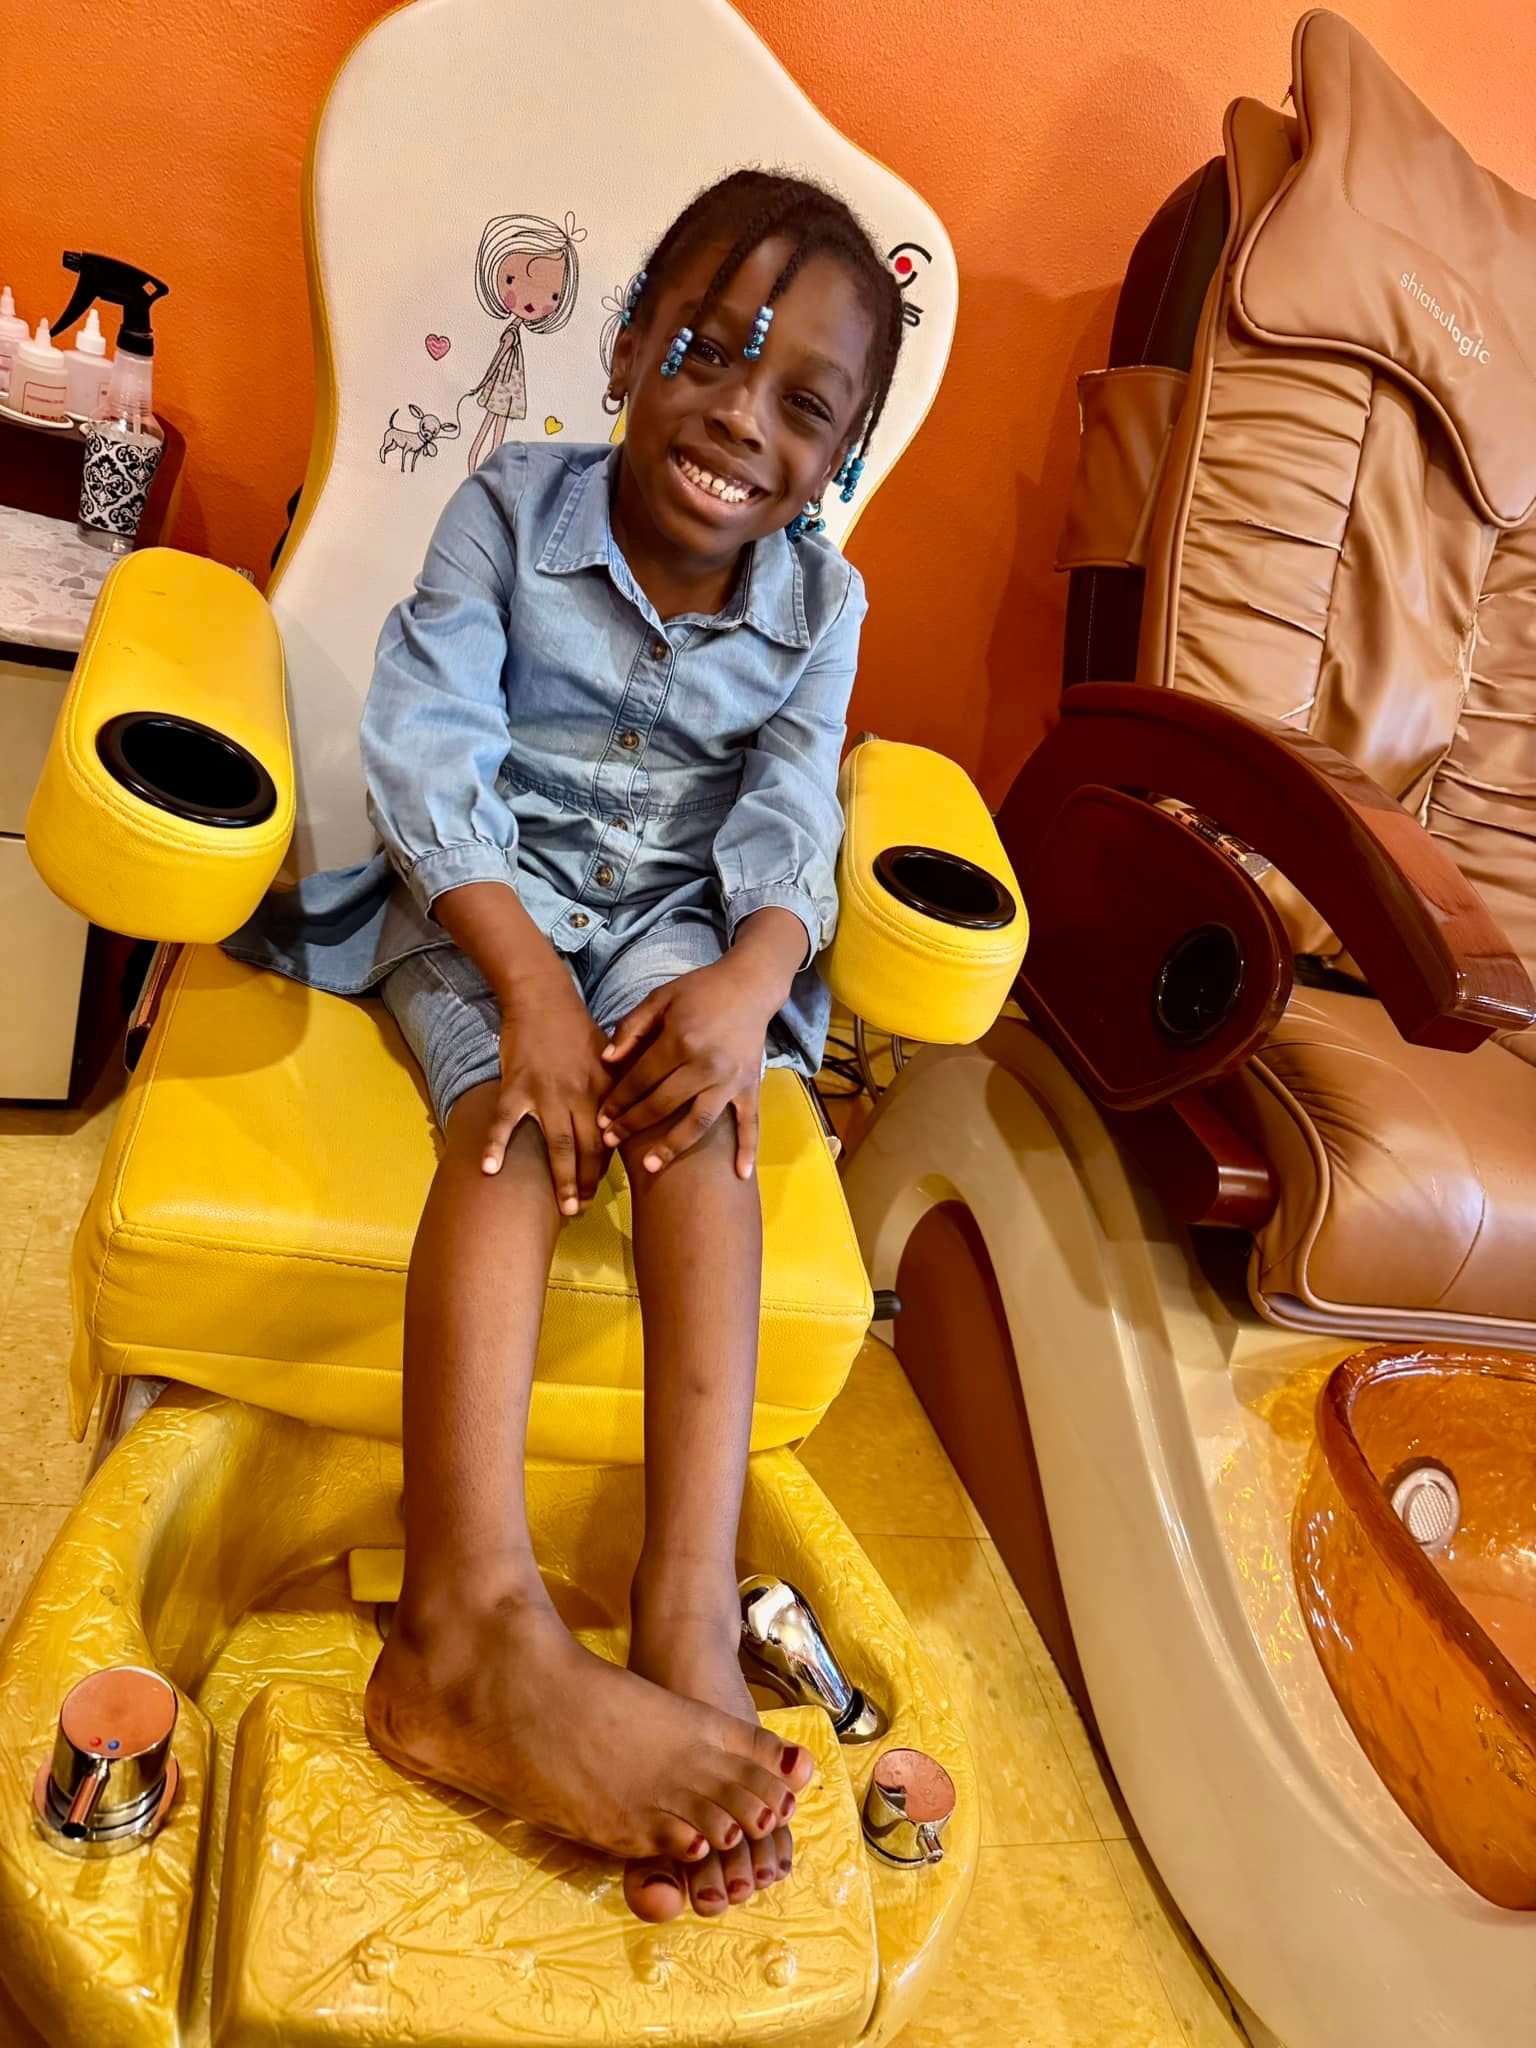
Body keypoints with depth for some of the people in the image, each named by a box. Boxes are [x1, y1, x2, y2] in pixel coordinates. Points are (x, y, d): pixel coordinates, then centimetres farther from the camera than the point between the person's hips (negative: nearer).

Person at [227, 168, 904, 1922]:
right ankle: (477, 1622, -46)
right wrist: (528, 977, -29)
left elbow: (789, 822, -7)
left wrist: (748, 982, -30)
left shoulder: (819, 604, 3)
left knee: (694, 1107, -31)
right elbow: (428, 750, -14)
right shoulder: (510, 508, -4)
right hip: (483, 900, -1)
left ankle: (689, 1602, -41)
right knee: (517, 1112, -32)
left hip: (676, 917, 2)